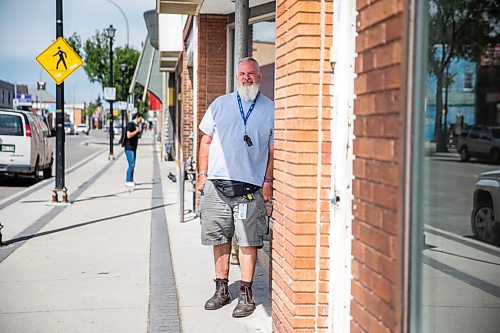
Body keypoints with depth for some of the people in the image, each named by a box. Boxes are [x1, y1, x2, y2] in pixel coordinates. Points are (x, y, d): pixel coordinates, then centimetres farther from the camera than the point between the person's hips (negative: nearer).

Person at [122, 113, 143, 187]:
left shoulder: (136, 125, 14)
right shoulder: (130, 124, -13)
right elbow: (128, 135, -25)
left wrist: (140, 129, 9)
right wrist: (136, 131, -16)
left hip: (134, 147, 9)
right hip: (129, 148, -9)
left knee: (133, 165, 11)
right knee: (131, 165, -12)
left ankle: (130, 180, 16)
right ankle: (128, 181, -9)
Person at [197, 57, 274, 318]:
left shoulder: (271, 110, 7)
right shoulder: (220, 105, 11)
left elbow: (273, 150, 7)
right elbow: (206, 142, 14)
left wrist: (268, 181, 0)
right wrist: (202, 174, 8)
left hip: (251, 186, -2)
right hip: (217, 183, 2)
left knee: (248, 241, -2)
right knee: (219, 239, 7)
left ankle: (246, 294, 7)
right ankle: (221, 289, 19)